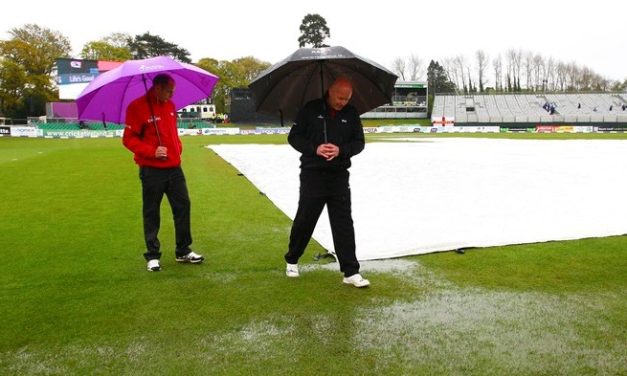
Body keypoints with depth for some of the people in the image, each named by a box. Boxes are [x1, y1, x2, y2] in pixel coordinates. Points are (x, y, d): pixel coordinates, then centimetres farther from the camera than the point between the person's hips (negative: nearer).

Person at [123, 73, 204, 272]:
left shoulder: (170, 105, 10)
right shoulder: (137, 107, -10)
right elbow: (129, 139, -11)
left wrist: (178, 147, 6)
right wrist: (152, 151, -21)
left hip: (174, 167, 6)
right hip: (151, 170, -6)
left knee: (183, 206, 8)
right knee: (151, 213, 4)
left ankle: (183, 251, 21)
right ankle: (153, 256, 16)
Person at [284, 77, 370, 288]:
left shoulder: (351, 114, 6)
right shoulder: (311, 110, -1)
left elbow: (359, 142, 8)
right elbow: (294, 137, 1)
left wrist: (341, 150, -13)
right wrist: (315, 149, -16)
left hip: (339, 175, 2)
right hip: (312, 173, -2)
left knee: (343, 223, 0)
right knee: (305, 219, 6)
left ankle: (351, 272, 3)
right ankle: (292, 261, 28)